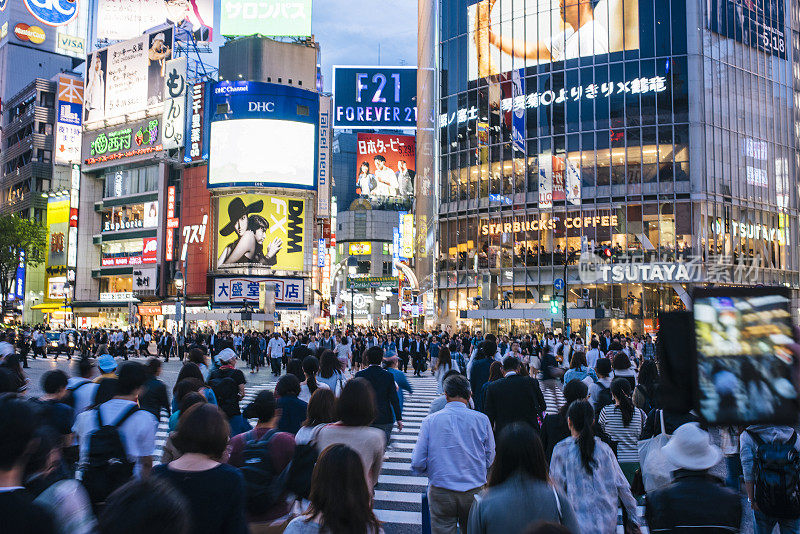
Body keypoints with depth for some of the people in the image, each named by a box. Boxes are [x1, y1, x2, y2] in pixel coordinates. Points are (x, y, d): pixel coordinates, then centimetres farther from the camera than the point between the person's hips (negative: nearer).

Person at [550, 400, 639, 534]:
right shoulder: (604, 448, 3)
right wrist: (633, 518, 15)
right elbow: (622, 486, 7)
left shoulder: (561, 450, -6)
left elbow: (557, 488, -4)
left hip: (579, 522, -3)